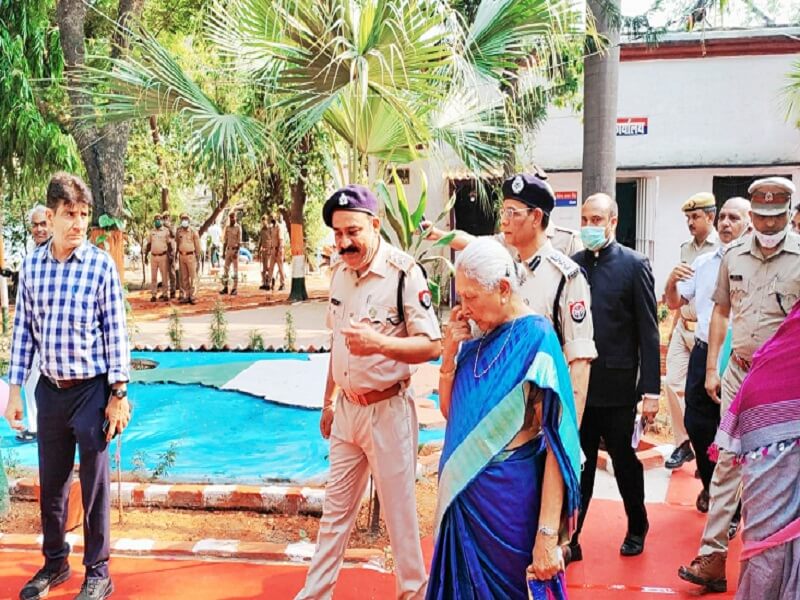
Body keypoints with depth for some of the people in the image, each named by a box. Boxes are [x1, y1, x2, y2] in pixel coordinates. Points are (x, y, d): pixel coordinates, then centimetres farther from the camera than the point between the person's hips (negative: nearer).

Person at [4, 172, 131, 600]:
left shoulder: (101, 265, -10)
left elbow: (115, 332, -8)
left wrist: (118, 395, -10)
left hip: (92, 389, -4)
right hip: (50, 388, 4)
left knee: (94, 486, 6)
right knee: (50, 484, 15)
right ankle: (55, 564, 34)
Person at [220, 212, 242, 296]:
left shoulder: (238, 227, -5)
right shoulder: (227, 228, 12)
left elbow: (239, 241, -10)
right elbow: (225, 241, 15)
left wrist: (236, 252, -18)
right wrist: (223, 251, 10)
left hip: (235, 249, -6)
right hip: (228, 249, 6)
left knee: (235, 270, -2)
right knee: (226, 269, 4)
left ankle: (235, 289, 0)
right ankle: (225, 287, 8)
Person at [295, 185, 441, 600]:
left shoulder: (403, 272, -17)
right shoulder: (340, 272, 5)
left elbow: (432, 346, -19)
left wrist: (379, 343, -34)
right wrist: (328, 401, 20)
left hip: (387, 410, -6)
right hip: (347, 408, 6)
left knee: (398, 511, 7)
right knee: (336, 507, 16)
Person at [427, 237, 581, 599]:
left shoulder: (535, 339, -16)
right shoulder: (478, 340, 4)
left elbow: (556, 446, -19)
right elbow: (450, 412, 13)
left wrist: (548, 535, -22)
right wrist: (450, 351, -2)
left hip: (510, 500, -7)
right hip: (464, 496, 7)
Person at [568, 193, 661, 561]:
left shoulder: (634, 265, -6)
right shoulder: (572, 265, 4)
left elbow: (648, 331, -7)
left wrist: (650, 390, -10)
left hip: (617, 385, -2)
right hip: (577, 383, 2)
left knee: (625, 462, 14)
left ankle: (637, 529, 35)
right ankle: (570, 539, 17)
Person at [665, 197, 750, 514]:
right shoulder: (702, 263, 9)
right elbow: (674, 303, 13)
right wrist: (671, 282, -8)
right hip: (703, 353, 5)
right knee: (696, 423, 12)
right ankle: (710, 485, 35)